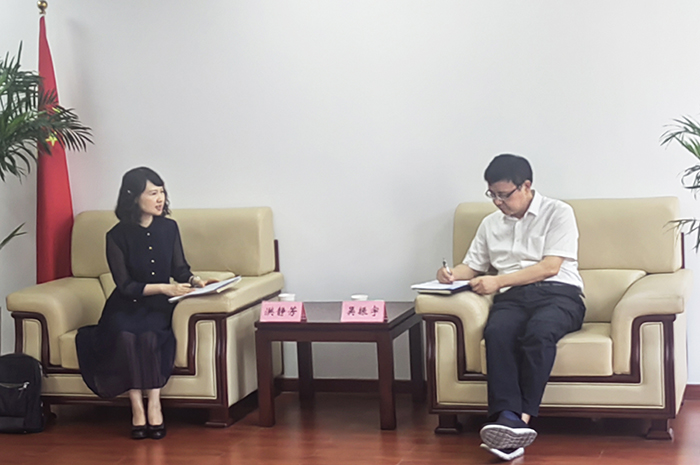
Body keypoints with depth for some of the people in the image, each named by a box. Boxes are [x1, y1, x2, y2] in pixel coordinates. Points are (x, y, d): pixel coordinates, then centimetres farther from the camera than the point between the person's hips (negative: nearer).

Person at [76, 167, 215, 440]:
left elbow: (180, 268, 10)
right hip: (126, 307, -2)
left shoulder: (169, 228, 3)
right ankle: (137, 408, -26)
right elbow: (126, 286, -9)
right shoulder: (118, 236, -7)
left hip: (158, 307, 2)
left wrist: (194, 281, -12)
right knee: (125, 335, -33)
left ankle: (154, 405, -26)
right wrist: (164, 288, -20)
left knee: (149, 334, -31)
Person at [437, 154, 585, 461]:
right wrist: (451, 274, 0)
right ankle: (507, 418, -48)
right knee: (496, 332, -33)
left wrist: (498, 281, -12)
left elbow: (550, 267, -5)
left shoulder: (558, 213, 6)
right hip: (512, 298, 3)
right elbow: (471, 267, 24)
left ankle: (522, 418, -44)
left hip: (558, 294, -3)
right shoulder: (490, 224, 23)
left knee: (538, 331, -38)